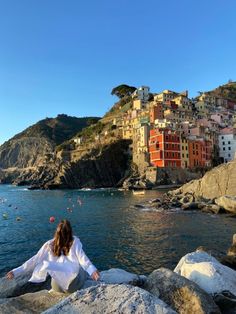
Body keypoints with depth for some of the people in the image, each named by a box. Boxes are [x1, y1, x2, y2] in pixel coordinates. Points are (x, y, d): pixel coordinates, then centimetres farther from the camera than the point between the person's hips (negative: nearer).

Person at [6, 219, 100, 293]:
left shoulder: (50, 245, -3)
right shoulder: (75, 241, -10)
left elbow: (35, 260, -2)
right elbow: (82, 257, -25)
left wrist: (16, 271, 4)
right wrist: (92, 270, -38)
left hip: (57, 287, 2)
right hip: (73, 285, -1)